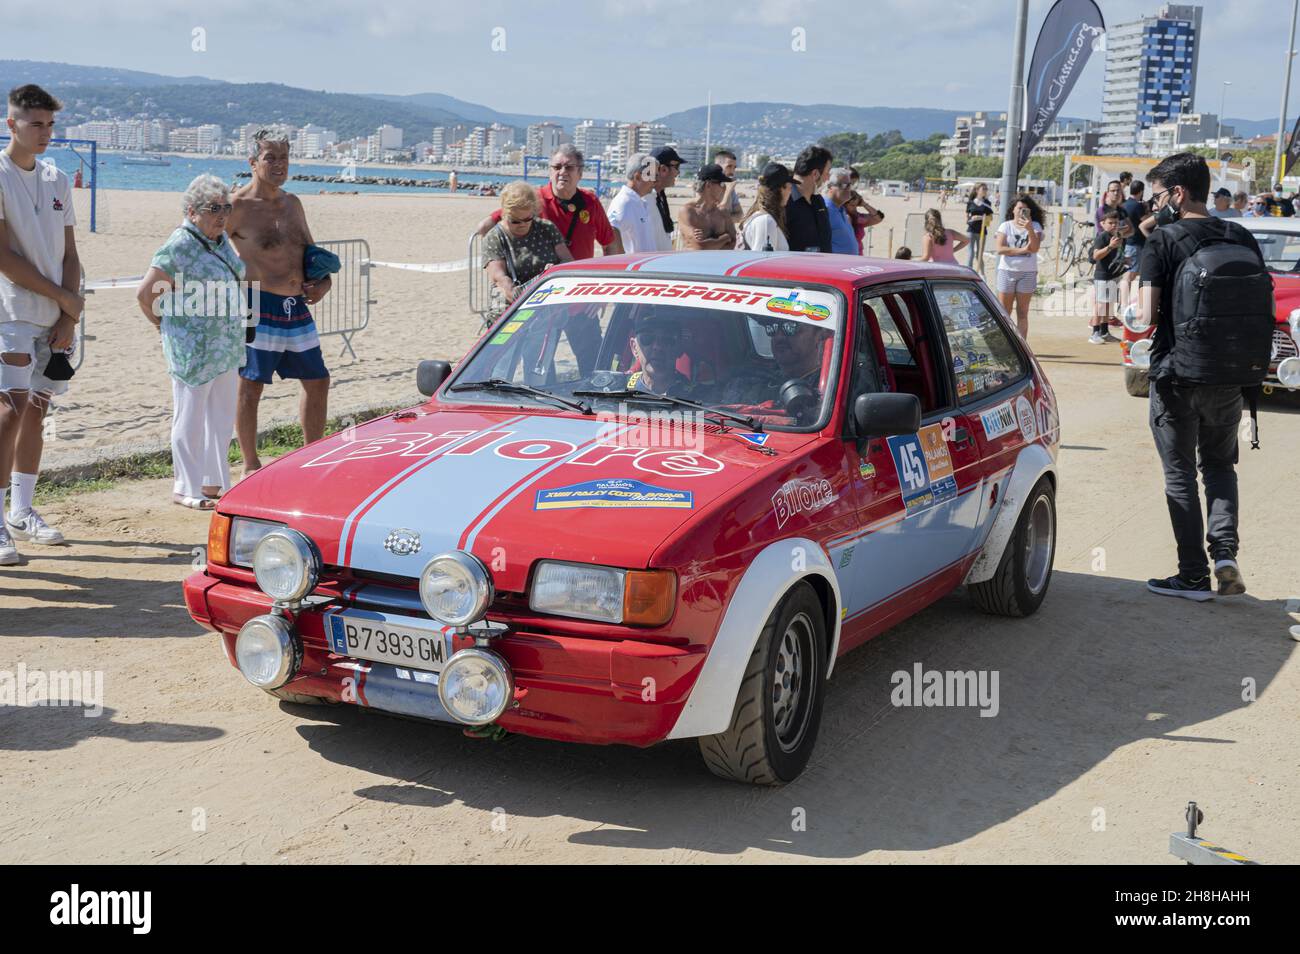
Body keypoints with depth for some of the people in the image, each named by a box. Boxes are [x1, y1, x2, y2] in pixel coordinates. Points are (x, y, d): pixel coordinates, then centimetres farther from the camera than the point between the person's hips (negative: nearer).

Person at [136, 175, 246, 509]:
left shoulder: (221, 240, 9)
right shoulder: (180, 246, -15)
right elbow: (145, 293, -16)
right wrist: (166, 326, -5)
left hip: (227, 347, 8)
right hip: (193, 350, -8)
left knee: (222, 417, 14)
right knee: (191, 419, 2)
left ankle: (214, 483, 25)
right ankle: (186, 489, 12)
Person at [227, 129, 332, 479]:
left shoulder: (292, 203, 15)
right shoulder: (238, 207, -8)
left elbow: (311, 250, 25)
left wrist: (324, 281, 6)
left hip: (297, 308, 8)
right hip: (259, 306, -7)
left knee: (318, 382, 13)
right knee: (250, 387, -1)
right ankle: (251, 465, 10)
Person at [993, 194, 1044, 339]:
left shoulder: (1035, 226, 4)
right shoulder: (1006, 226, 3)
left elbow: (1035, 248, -11)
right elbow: (1000, 249, -10)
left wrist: (1029, 229, -22)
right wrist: (1022, 250, -14)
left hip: (1027, 273, 0)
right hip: (1007, 271, 0)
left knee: (1022, 313, 3)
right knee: (1004, 313, 1)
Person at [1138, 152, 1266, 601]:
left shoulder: (1163, 240, -11)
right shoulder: (1242, 238, 4)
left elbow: (1149, 314, -17)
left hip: (1175, 374, -4)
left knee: (1180, 474, 7)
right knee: (1220, 464, 20)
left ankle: (1194, 576, 9)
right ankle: (1225, 551, 2)